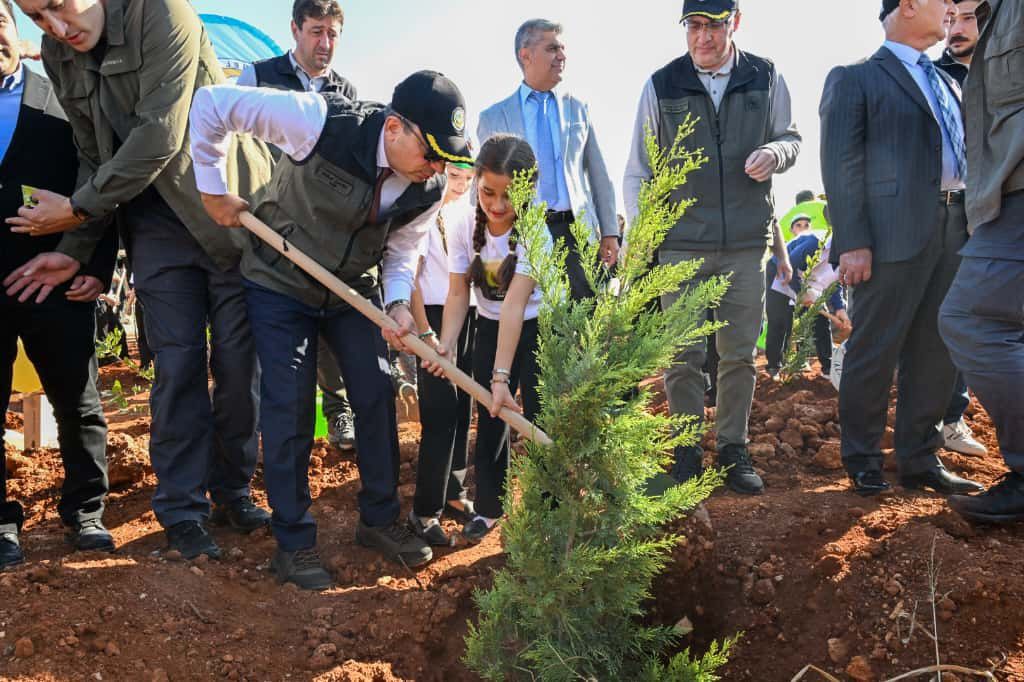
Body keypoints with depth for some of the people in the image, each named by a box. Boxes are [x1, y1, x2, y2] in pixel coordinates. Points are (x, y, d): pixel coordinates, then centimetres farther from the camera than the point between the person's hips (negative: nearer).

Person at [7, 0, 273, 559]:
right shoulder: (57, 55, 4)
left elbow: (159, 139, -22)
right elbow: (95, 155, 11)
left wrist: (78, 208, -14)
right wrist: (76, 249, 3)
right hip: (155, 223, 4)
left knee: (237, 360, 1)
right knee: (177, 364, 0)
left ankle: (231, 491, 18)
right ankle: (183, 511, 9)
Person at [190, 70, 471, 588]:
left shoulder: (431, 187, -16)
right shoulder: (322, 122, -32)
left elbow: (403, 250, -1)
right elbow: (211, 104, -25)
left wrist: (398, 304, -21)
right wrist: (214, 189, -17)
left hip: (354, 290, 5)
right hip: (280, 285, -4)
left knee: (376, 395, 3)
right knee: (289, 406, -6)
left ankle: (380, 519, 21)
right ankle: (293, 543, 8)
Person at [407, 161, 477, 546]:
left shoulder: (467, 210, 9)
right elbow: (410, 275, -11)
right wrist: (424, 333, -17)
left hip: (469, 314, 6)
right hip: (434, 314, -6)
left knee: (462, 410, 9)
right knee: (441, 413, -10)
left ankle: (454, 492, 22)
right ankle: (425, 511, -3)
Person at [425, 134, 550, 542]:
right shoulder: (465, 229, -11)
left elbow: (515, 303, -33)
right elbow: (458, 294, -12)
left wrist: (502, 375, -36)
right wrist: (445, 346, -29)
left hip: (534, 330, -4)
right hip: (489, 329, 4)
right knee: (489, 420, 6)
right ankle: (488, 507, 21)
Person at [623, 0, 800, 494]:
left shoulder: (766, 79, 4)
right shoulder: (661, 86, 1)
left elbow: (790, 139, 15)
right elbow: (638, 171, 4)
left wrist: (774, 152, -10)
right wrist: (637, 239, -2)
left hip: (748, 241, 1)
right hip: (680, 243, -1)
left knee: (740, 354, 7)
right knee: (683, 356, 1)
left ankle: (733, 450, 20)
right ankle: (686, 454, 14)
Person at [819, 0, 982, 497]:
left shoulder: (948, 83, 23)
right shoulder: (855, 78, 1)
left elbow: (965, 154, 23)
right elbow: (840, 164, -7)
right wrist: (852, 242, -16)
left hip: (953, 232, 7)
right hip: (893, 234, -7)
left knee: (936, 350, 8)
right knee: (875, 352, -2)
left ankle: (919, 459, 17)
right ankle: (862, 461, 10)